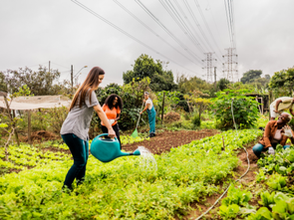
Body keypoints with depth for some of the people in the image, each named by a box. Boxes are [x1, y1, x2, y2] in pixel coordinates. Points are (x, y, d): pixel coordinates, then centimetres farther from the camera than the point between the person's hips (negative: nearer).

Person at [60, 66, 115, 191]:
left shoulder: (85, 90, 18)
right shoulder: (89, 91, -13)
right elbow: (99, 111, -20)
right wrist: (110, 128, -24)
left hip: (80, 130, 10)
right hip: (72, 131, -10)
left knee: (84, 159, 14)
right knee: (80, 162, -5)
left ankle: (80, 183, 25)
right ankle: (65, 188, 7)